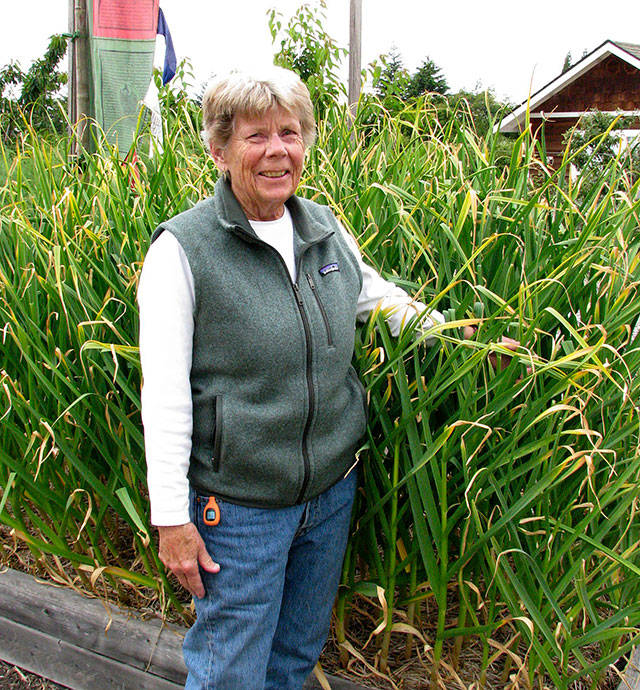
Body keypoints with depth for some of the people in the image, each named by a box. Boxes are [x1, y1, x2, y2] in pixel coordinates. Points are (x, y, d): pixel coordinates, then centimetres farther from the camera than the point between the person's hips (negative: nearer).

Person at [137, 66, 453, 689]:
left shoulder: (326, 231, 3)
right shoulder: (183, 248, -14)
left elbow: (381, 298, 21)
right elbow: (164, 395, -14)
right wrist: (171, 517, -14)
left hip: (333, 491, 5)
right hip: (238, 505, -5)